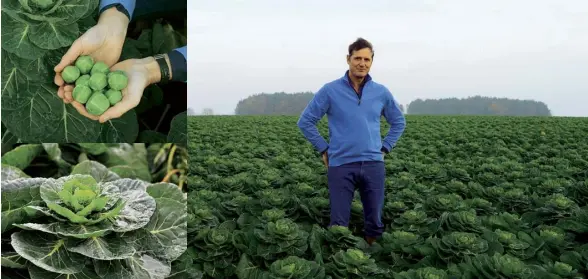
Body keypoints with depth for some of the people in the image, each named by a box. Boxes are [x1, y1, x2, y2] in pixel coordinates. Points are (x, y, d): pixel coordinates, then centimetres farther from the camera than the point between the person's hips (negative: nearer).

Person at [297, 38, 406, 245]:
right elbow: (305, 122, 3)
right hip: (341, 165, -2)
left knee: (374, 221, 9)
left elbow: (399, 122, 21)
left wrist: (385, 148, 10)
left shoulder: (382, 93, 6)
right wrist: (324, 150, 1)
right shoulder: (330, 91, -2)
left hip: (373, 165, 3)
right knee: (339, 223, 2)